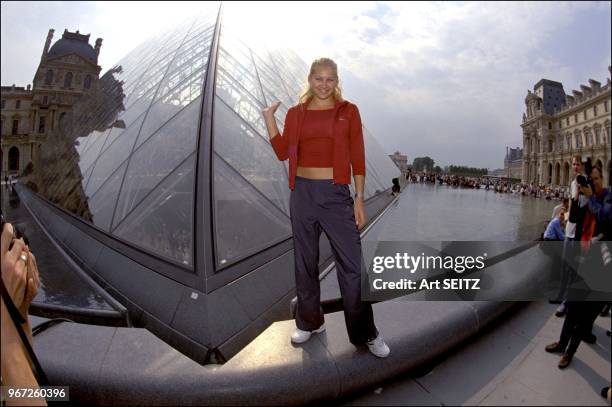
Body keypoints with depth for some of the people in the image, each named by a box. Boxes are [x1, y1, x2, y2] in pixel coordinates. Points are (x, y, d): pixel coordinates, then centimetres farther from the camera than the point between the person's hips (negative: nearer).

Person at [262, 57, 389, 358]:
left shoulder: (348, 111, 3)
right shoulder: (296, 113, 9)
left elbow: (357, 158, 0)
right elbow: (283, 153, 3)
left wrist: (359, 198, -5)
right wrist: (269, 118, -4)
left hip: (336, 193, -2)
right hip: (303, 192, 3)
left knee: (352, 264, -1)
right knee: (305, 261, 11)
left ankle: (366, 333, 16)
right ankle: (310, 322, 30)